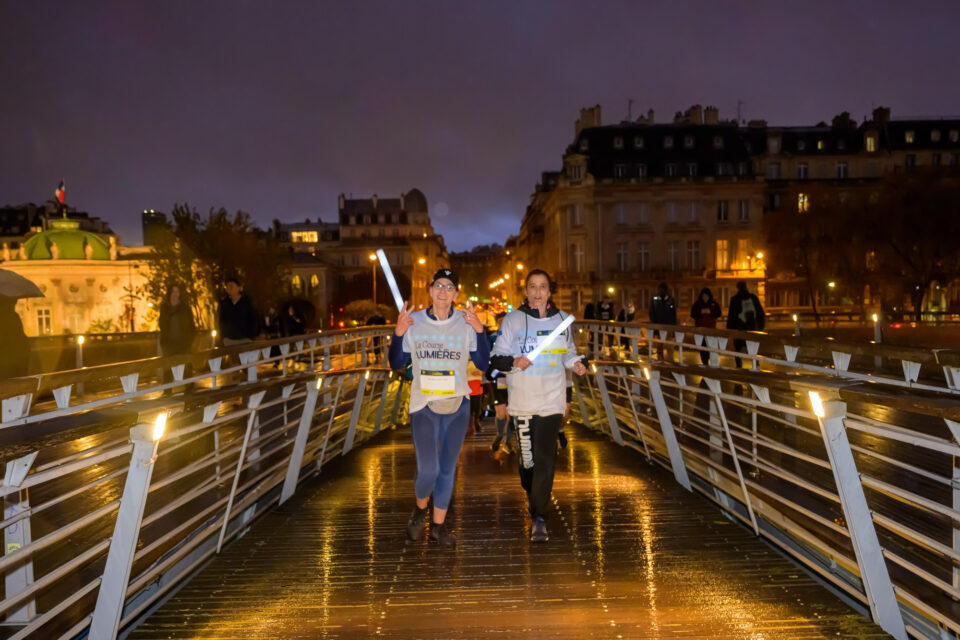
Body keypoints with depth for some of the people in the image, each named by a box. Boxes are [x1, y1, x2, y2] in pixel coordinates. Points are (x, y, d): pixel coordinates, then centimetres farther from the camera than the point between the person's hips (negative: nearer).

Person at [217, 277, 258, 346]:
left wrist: (251, 337, -8)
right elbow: (221, 321, 13)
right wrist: (223, 337, 4)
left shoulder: (246, 302, 0)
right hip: (229, 340, 2)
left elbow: (252, 321, -1)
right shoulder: (224, 303, 8)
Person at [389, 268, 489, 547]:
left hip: (458, 406, 1)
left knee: (447, 470, 10)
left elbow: (483, 364, -5)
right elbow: (397, 365, 0)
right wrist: (398, 334, -16)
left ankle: (438, 525, 28)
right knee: (427, 471, -8)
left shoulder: (465, 324, -3)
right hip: (423, 406, -1)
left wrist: (479, 331, -17)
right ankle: (420, 509, 25)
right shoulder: (414, 322, -3)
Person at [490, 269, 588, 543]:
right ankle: (531, 493, 35)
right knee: (527, 457, 4)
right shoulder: (513, 319, -1)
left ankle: (539, 516, -1)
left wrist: (575, 364, 1)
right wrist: (514, 362, -22)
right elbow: (496, 357, -2)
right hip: (523, 401, -1)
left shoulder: (562, 319, 8)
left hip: (552, 400, 1)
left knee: (545, 457, -6)